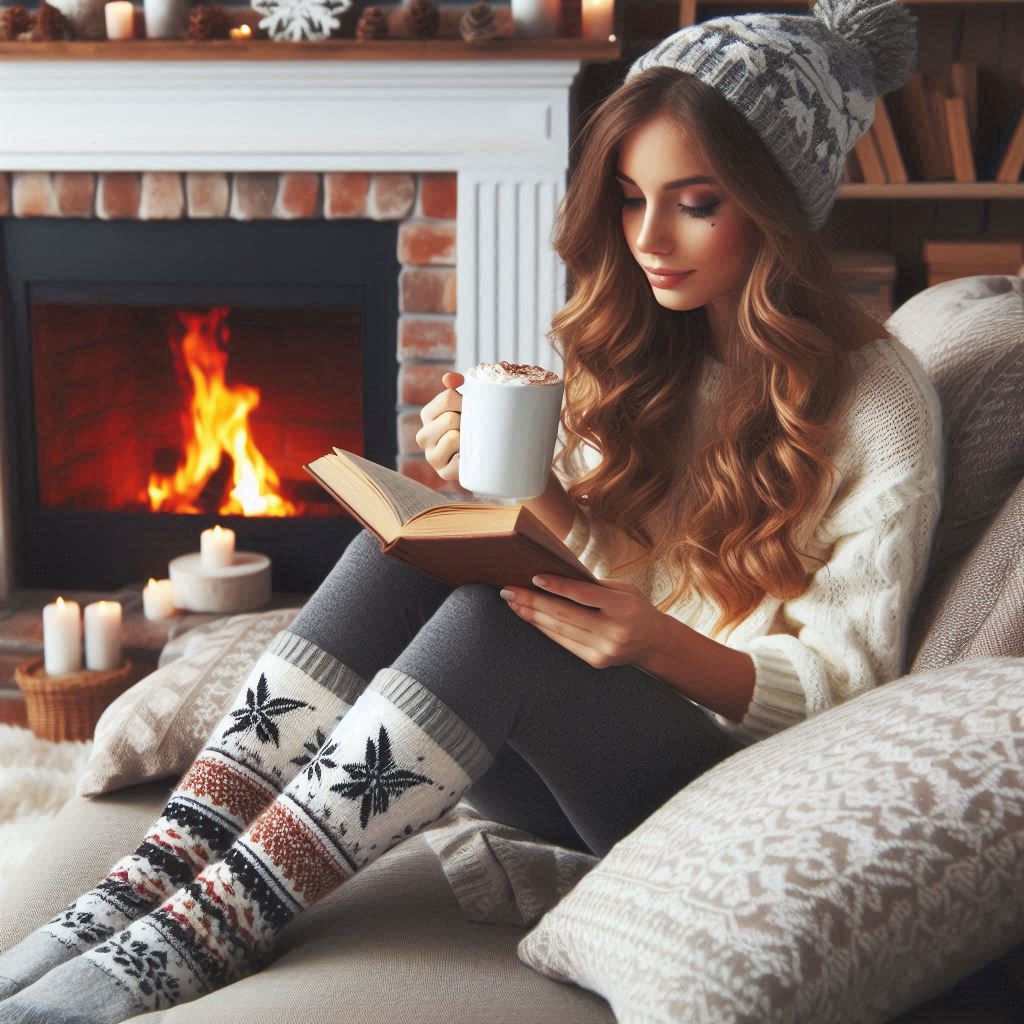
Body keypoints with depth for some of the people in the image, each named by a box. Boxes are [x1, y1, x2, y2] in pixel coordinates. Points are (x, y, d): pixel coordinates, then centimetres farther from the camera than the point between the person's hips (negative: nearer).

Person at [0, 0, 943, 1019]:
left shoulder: (877, 401, -9)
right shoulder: (640, 355, 9)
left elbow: (847, 683, -11)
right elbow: (579, 560, 12)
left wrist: (663, 646, -29)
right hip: (586, 736, 6)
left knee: (493, 620, -33)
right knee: (402, 553, -22)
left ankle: (194, 941, -32)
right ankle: (148, 887, -27)